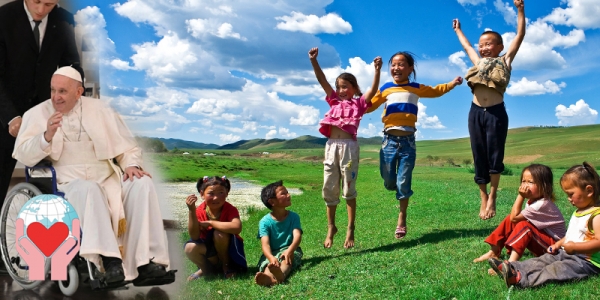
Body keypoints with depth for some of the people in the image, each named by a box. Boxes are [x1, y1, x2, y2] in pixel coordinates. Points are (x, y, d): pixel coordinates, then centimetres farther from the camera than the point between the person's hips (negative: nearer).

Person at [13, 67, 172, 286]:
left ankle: (146, 263, -30)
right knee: (88, 188, -37)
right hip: (69, 184, -2)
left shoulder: (99, 109, 14)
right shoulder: (37, 114, 9)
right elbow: (24, 156, 0)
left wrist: (131, 164, -8)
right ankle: (110, 260, -43)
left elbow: (128, 146, 15)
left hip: (108, 179, 3)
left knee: (142, 183, -26)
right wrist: (47, 136, -19)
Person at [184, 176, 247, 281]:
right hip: (208, 247, 2)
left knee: (219, 233, -33)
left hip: (228, 247, -2)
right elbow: (195, 237, -24)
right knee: (190, 248, -27)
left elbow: (237, 228, -44)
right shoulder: (199, 211, -13)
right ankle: (206, 268, 6)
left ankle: (226, 265, -4)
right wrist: (191, 211, -34)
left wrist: (209, 222, -34)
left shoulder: (230, 209, -21)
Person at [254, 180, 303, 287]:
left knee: (286, 258, -36)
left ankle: (281, 273, -71)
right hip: (272, 253, 0)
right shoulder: (265, 221, -5)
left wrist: (289, 251, -39)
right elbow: (265, 244, -18)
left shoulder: (293, 217, 1)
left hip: (290, 251, 0)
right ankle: (268, 276, -70)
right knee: (267, 262, -34)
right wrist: (271, 258, -42)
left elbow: (297, 236, -16)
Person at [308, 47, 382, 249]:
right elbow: (322, 80, 11)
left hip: (348, 145, -4)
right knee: (329, 189, 5)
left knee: (348, 189, 0)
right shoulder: (334, 101, 19)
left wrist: (377, 70, -18)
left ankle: (350, 230, 8)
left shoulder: (359, 103, 10)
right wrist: (314, 60, 1)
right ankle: (331, 227, 18)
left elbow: (373, 89, -5)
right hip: (331, 145, 4)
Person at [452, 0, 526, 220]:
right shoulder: (479, 62, 19)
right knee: (479, 157, 5)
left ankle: (492, 197, 10)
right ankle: (483, 198, 13)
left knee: (495, 156, -1)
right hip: (476, 112, 4)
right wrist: (458, 30, 47)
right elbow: (466, 46, 35)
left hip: (496, 113, -3)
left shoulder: (505, 60, 9)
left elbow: (520, 36, 5)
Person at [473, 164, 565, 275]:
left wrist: (521, 196, -20)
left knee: (524, 226, -31)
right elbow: (513, 216, 2)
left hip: (555, 246, -9)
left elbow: (515, 217, -19)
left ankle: (511, 262, -42)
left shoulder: (542, 204, -26)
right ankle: (494, 252, 2)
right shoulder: (533, 200, 1)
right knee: (510, 220, 1)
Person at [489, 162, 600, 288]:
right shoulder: (579, 211, 18)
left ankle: (521, 279, -46)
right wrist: (559, 244, 14)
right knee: (543, 260, -4)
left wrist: (574, 246, -24)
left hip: (587, 261, -11)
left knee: (556, 269, -27)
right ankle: (513, 268, -16)